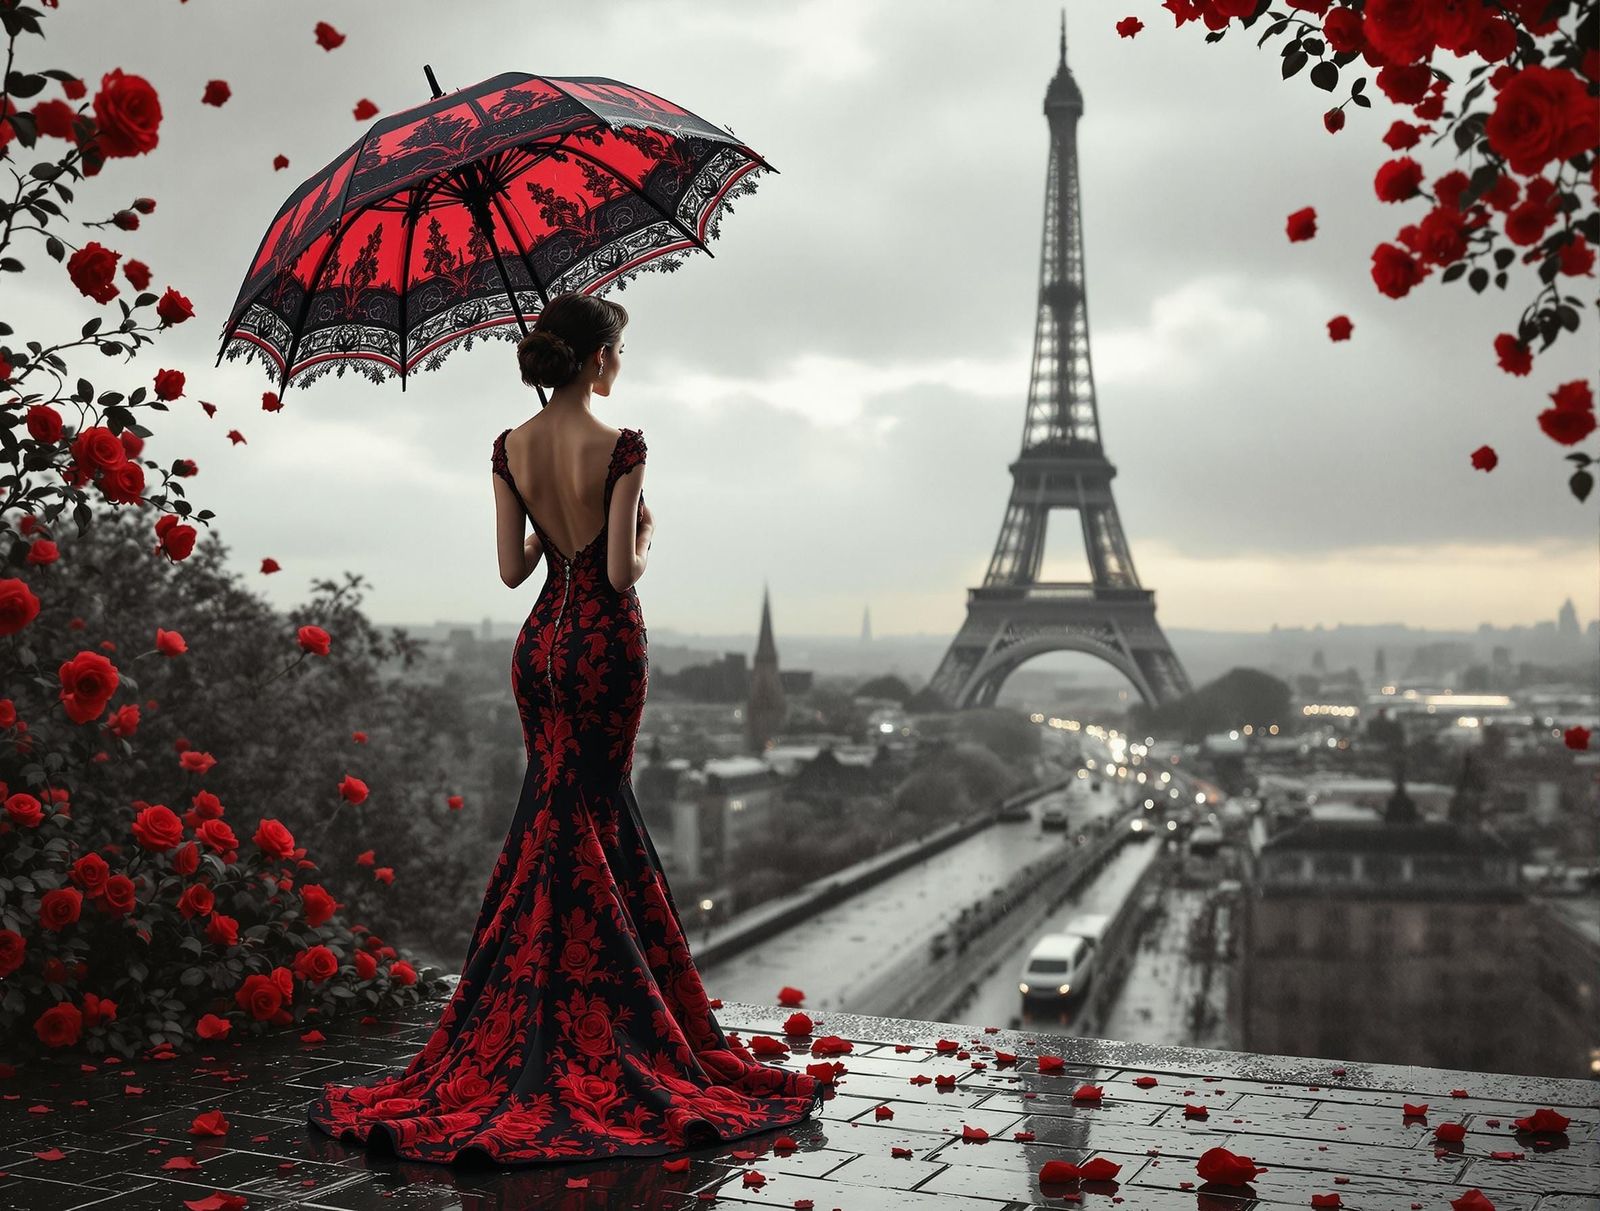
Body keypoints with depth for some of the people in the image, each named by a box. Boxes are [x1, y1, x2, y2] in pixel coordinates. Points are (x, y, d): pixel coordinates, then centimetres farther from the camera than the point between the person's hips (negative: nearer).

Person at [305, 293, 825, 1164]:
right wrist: (644, 537, 3)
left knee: (557, 809, 15)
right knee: (593, 814, 5)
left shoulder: (510, 449, 2)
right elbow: (622, 571, -17)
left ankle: (536, 1028, 19)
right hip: (604, 640, -5)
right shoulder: (619, 448, -15)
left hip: (540, 641, 5)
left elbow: (513, 568, 3)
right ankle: (595, 1022, 12)